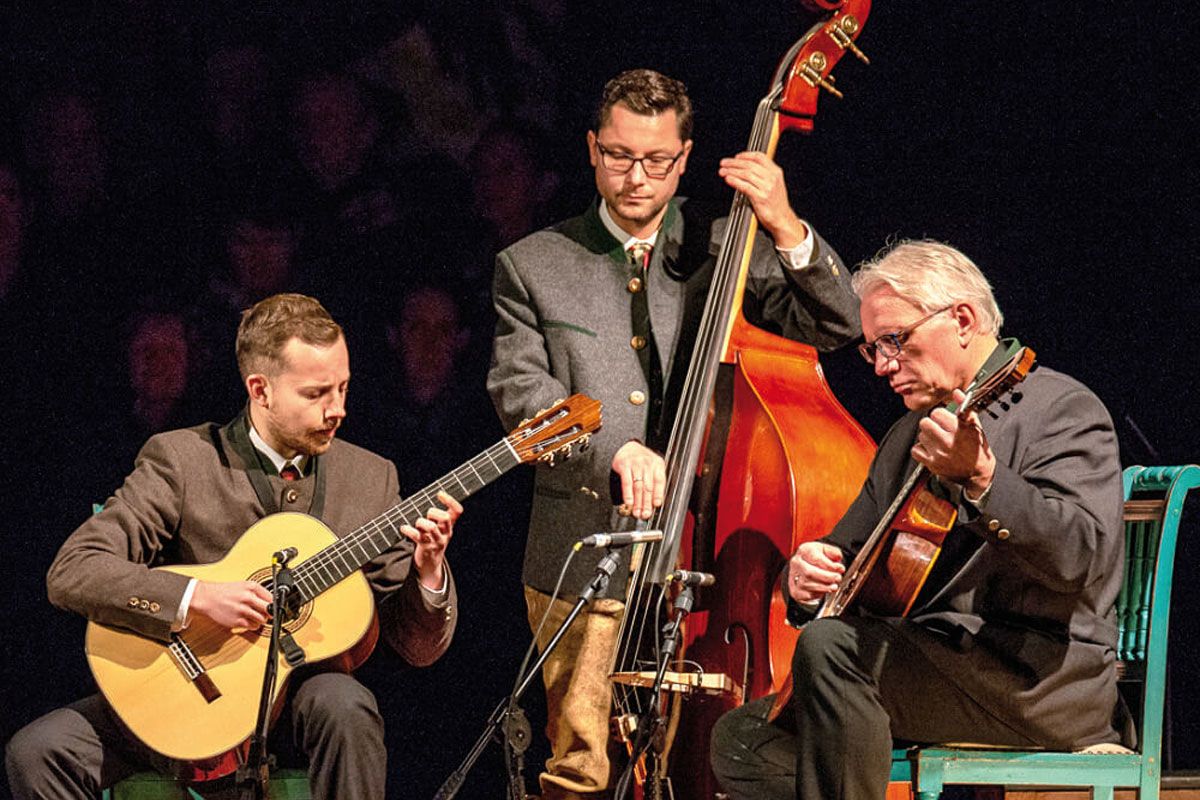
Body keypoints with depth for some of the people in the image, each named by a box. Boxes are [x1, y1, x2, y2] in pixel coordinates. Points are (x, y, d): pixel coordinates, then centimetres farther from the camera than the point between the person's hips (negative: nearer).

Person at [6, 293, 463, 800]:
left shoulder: (369, 478, 4)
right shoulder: (180, 459, -5)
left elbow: (418, 648, 6)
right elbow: (70, 573, -14)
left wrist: (428, 573, -15)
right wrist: (197, 597, -24)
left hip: (299, 696, 1)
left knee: (345, 704, -35)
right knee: (37, 753, -22)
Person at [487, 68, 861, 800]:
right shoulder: (534, 267, 10)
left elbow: (835, 325, -1)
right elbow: (520, 392, -1)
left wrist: (787, 230, -16)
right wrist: (615, 445, -17)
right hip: (586, 564, 0)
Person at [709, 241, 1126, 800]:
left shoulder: (1061, 409, -6)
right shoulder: (909, 435, 22)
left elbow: (1079, 557, -22)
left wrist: (980, 479, -37)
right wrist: (806, 573, 0)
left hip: (1043, 682, -9)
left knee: (829, 647, -29)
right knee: (742, 737, -3)